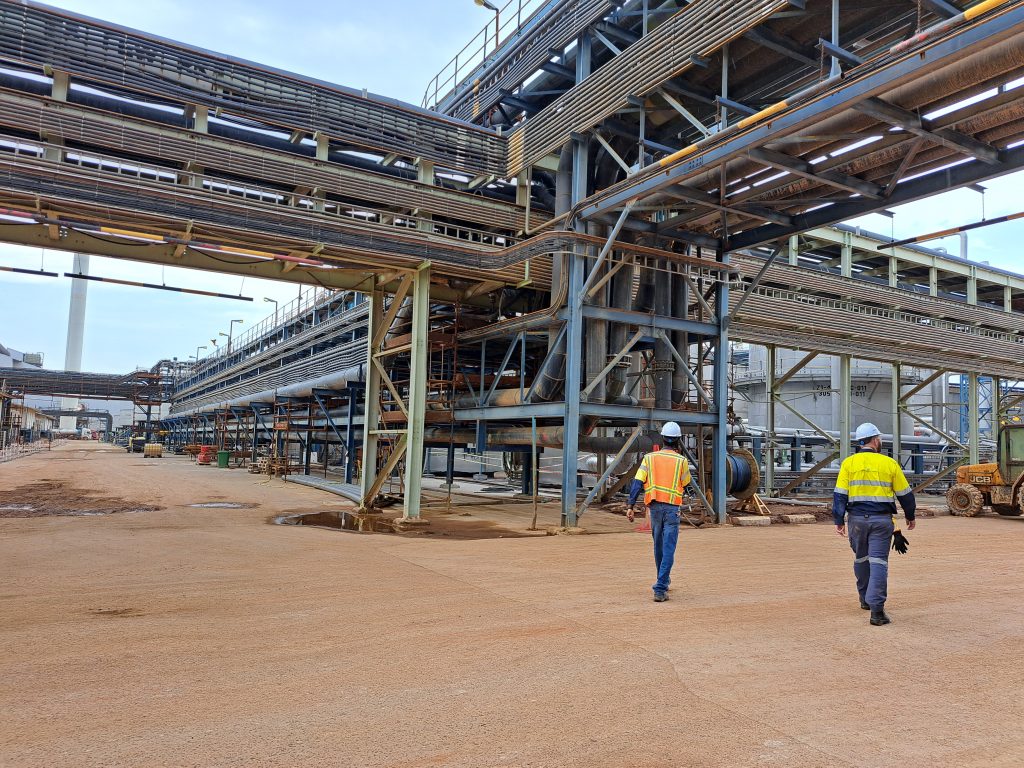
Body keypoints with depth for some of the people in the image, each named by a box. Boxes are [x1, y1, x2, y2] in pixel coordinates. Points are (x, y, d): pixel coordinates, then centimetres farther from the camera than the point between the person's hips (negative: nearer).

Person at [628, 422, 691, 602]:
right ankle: (660, 589, -12)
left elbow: (637, 483, -5)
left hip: (654, 506, 3)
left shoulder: (650, 458, 2)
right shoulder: (681, 461, -2)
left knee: (658, 546, 20)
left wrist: (631, 506, -4)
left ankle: (664, 580, 37)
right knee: (668, 550, -3)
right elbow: (685, 484, 12)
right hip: (672, 508, -3)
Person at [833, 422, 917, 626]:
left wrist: (839, 520, 2)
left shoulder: (849, 463, 0)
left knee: (861, 559, 19)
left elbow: (840, 495, -3)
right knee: (878, 562, -2)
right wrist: (910, 516, 22)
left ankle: (866, 600, 34)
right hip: (881, 519, -1)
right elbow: (905, 494, 7)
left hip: (857, 519, 2)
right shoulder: (890, 463, -1)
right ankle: (876, 609, -9)